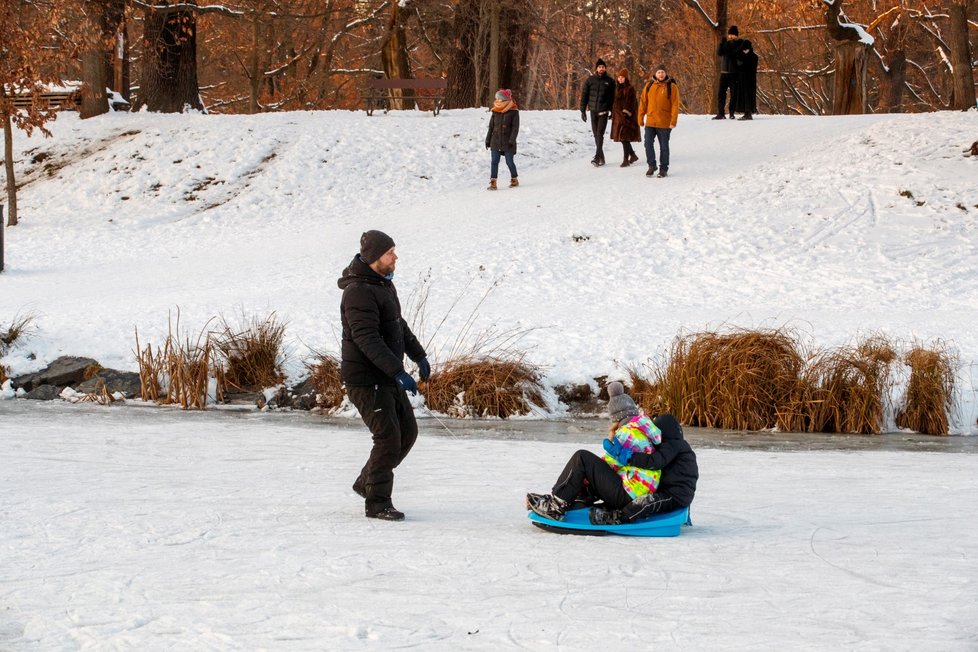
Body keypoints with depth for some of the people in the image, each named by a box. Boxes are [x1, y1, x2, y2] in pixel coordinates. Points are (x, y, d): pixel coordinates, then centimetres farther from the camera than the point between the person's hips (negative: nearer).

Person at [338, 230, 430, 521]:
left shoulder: (384, 284, 12)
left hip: (387, 378, 10)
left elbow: (399, 325, 26)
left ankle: (367, 482, 27)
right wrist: (398, 372, -33)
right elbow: (367, 339, -29)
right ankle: (377, 502, 0)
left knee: (407, 431, 13)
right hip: (365, 379, -10)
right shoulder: (358, 292, -21)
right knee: (388, 438, -10)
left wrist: (419, 356, 25)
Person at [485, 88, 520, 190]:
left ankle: (514, 179, 24)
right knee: (494, 162, -1)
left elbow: (515, 128, -7)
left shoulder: (513, 112, -5)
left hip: (507, 142, -4)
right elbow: (491, 127, 13)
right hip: (495, 141, 4)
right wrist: (488, 140, 11)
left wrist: (512, 140, -14)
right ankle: (493, 183, 0)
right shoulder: (495, 112, 7)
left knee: (509, 162, 3)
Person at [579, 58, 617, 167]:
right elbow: (584, 95, 7)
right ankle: (601, 157, 16)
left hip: (603, 112, -3)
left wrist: (612, 111, 1)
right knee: (595, 134, 6)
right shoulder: (590, 80, 4)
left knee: (600, 133, -13)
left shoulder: (610, 81, 2)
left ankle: (597, 157, -19)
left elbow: (613, 97, 5)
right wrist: (583, 111, 3)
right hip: (593, 111, 3)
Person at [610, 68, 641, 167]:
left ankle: (626, 159, -7)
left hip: (626, 116, -8)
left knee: (625, 138, -10)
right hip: (618, 115, 8)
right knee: (622, 137, 10)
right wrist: (613, 114, 15)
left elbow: (632, 103, -11)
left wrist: (627, 113, -18)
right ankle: (633, 155, 25)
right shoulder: (617, 88, 13)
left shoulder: (630, 88, -9)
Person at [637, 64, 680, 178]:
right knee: (648, 144, -3)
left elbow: (675, 105, -6)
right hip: (650, 121, 3)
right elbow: (643, 102, 9)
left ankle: (664, 168, 16)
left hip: (664, 123, -2)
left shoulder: (671, 87, -4)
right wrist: (641, 118, 5)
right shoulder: (649, 86, 5)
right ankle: (652, 165, 12)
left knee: (664, 146, 6)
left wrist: (673, 121, -12)